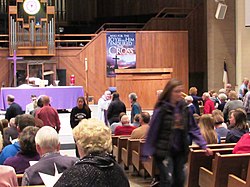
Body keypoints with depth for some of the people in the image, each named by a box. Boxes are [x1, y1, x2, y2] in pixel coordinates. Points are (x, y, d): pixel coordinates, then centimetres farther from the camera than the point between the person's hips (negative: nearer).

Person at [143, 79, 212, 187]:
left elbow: (193, 129, 5)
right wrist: (148, 152, -13)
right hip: (164, 151, -5)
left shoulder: (184, 108, 2)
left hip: (180, 151, 5)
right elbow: (152, 131, -10)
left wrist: (203, 145, -3)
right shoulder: (161, 109, -12)